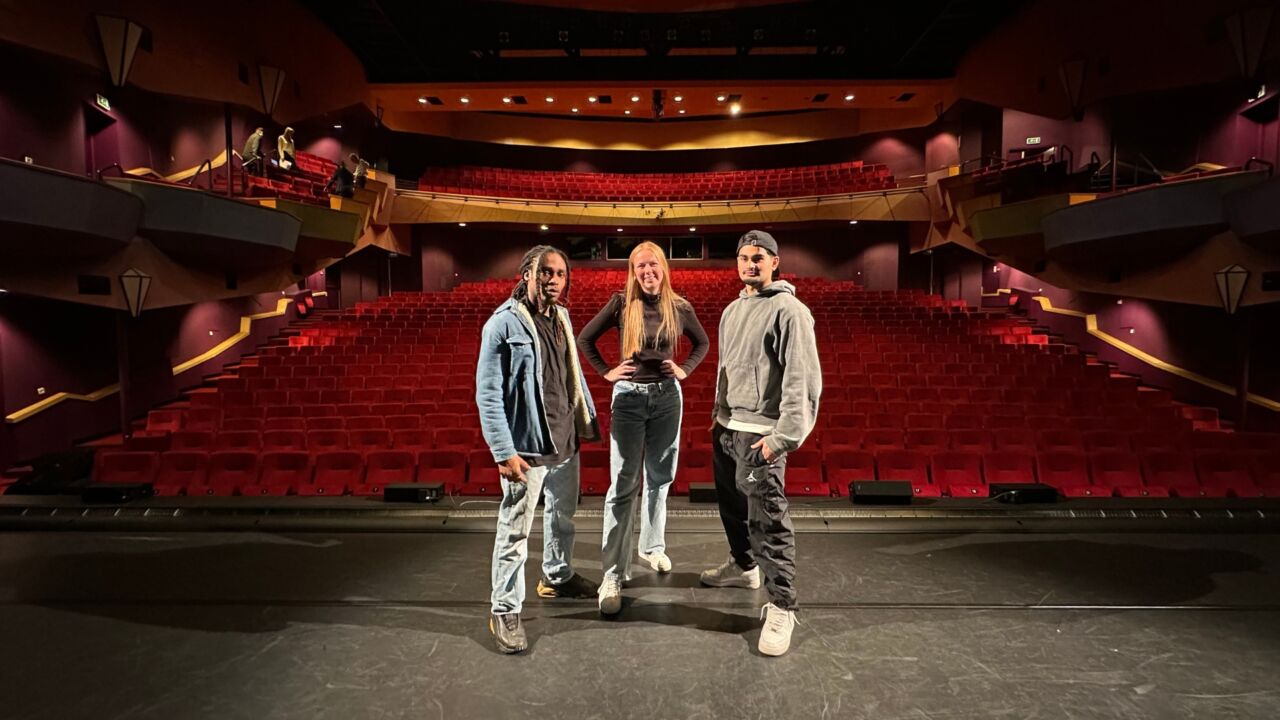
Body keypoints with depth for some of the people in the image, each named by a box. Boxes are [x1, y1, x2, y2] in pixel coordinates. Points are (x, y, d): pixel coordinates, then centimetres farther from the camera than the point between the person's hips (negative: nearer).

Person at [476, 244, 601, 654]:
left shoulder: (561, 318, 7)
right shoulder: (504, 323, -15)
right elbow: (488, 393, -17)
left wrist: (588, 417, 16)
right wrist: (504, 451, -21)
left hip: (565, 440, 8)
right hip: (526, 448, -7)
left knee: (562, 516, 23)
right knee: (515, 531, 2)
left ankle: (557, 577, 44)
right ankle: (505, 610, 17)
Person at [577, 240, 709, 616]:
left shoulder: (679, 307, 1)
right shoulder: (621, 303, -4)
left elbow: (702, 343, 17)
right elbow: (585, 339, 6)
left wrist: (685, 370, 4)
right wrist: (607, 372, -1)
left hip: (667, 396, 3)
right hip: (629, 396, -2)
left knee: (659, 479, 13)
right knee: (624, 484, -5)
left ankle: (652, 547, 34)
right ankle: (613, 574, -1)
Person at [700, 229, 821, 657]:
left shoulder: (788, 310, -12)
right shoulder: (732, 310, 15)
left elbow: (803, 380, -18)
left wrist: (783, 436, -22)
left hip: (760, 433, -8)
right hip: (726, 428, 8)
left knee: (767, 519, -8)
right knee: (731, 505, 21)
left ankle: (781, 607, 4)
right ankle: (743, 565, 43)